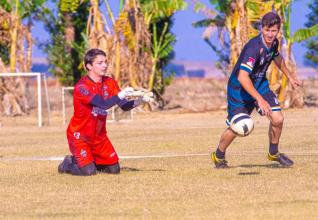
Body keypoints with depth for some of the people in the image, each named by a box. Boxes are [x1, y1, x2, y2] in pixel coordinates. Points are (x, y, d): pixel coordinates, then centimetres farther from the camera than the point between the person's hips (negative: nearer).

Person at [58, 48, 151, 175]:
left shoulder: (109, 83, -1)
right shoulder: (81, 86, -23)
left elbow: (124, 106, -8)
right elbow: (103, 104, -35)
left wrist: (139, 101, -26)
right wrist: (120, 95, -48)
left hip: (99, 136, 7)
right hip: (80, 135, -7)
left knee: (114, 169, 3)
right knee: (88, 171, -17)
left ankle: (91, 161, 29)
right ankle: (69, 164, 14)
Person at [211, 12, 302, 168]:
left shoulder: (273, 43, -8)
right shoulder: (254, 47, -33)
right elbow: (242, 77, -40)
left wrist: (289, 77, 28)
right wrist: (260, 99, -44)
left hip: (260, 84, 6)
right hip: (239, 88, -6)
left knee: (277, 119, -7)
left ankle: (273, 153, 18)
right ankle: (218, 156, 26)